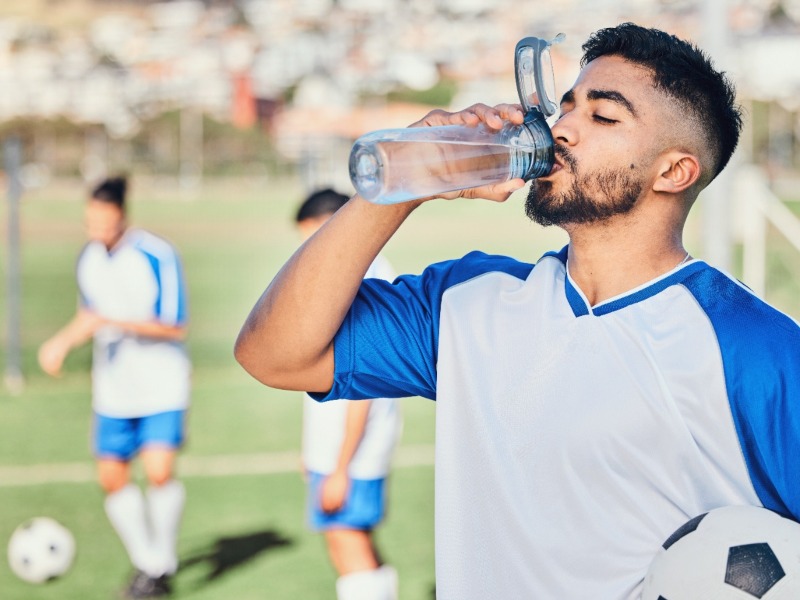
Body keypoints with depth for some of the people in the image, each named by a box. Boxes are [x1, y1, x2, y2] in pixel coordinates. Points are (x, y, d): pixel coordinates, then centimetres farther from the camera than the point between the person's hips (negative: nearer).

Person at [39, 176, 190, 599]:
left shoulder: (157, 257, -16)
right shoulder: (88, 259, 3)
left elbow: (175, 327, -16)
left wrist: (113, 322, -24)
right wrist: (63, 341, -1)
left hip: (161, 386, -6)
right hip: (113, 389, 6)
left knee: (159, 471, -18)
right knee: (112, 478, 4)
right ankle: (146, 562, 22)